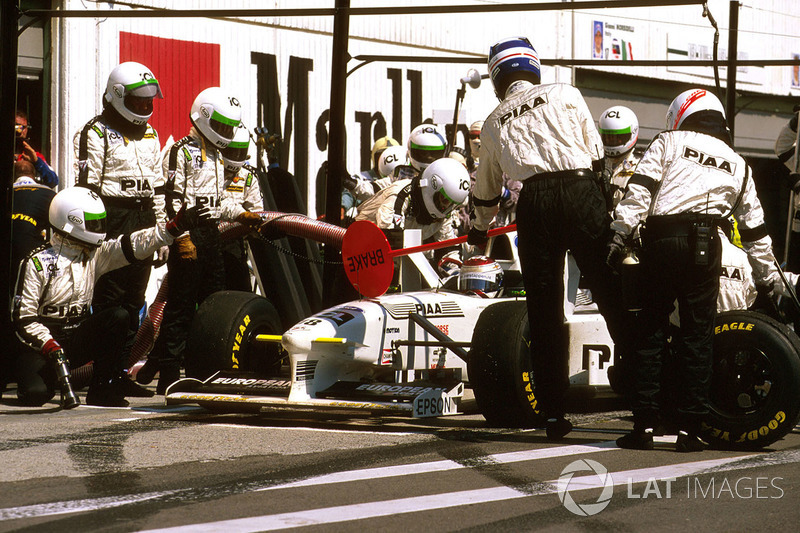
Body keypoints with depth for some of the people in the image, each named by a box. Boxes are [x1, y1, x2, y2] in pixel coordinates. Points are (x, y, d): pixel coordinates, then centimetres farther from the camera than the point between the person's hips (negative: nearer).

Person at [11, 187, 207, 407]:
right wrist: (50, 346, -27)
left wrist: (175, 227, -13)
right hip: (42, 344, -6)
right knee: (35, 394, -32)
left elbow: (131, 246, -2)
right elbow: (23, 316, -14)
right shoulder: (36, 263, -13)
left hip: (77, 339, 6)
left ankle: (103, 390, -13)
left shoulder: (95, 254, 4)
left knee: (118, 317, -20)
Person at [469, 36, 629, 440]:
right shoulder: (565, 95, 17)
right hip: (581, 192, -1)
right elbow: (596, 155, 18)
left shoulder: (494, 123, 24)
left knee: (544, 309, 7)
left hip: (533, 203, 2)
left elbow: (486, 190, 37)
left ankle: (553, 413, 5)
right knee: (612, 292, -1)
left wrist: (479, 230, 55)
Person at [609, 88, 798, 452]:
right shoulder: (737, 164, 22)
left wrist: (619, 234, -6)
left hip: (661, 238, -2)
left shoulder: (669, 141, 13)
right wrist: (771, 278, 33)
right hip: (705, 245, 2)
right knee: (697, 336, 7)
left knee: (650, 330, 4)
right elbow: (754, 231, 25)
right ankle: (689, 429, 5)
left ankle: (644, 425, 2)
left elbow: (639, 190, -2)